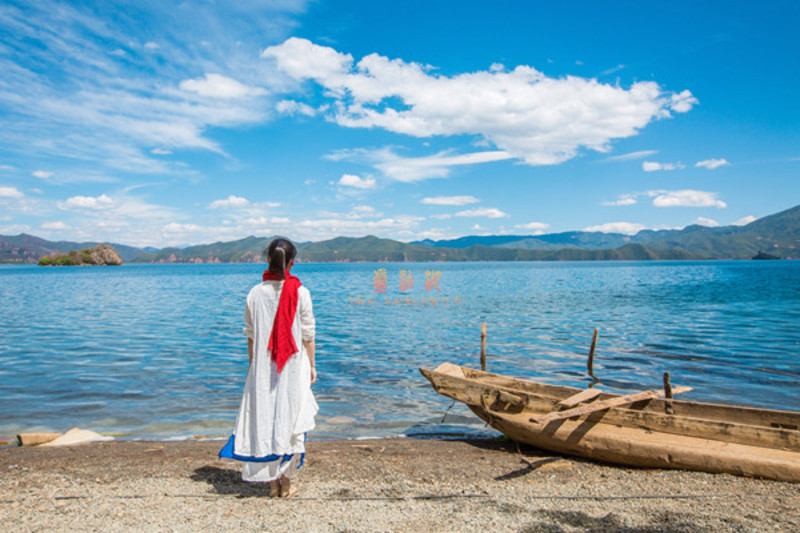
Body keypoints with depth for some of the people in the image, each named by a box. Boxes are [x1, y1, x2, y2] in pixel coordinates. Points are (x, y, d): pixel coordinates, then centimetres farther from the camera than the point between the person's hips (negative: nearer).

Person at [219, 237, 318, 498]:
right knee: (291, 421, 9)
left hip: (263, 367, 2)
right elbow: (308, 334, -4)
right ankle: (287, 483, 16)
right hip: (293, 365, -2)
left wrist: (253, 365, 16)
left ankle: (273, 482, 19)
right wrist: (312, 366, 7)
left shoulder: (255, 293, -2)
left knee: (264, 420, 11)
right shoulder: (300, 292, -8)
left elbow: (251, 335, 5)